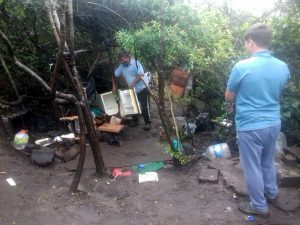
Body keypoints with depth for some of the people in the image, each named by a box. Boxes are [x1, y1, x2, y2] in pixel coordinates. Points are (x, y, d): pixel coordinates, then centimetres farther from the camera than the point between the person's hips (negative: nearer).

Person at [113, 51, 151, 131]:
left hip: (142, 89, -7)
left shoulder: (135, 63, -16)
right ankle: (135, 121, 31)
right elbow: (114, 75, 12)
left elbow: (140, 75, -25)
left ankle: (148, 123, 7)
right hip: (132, 91, 7)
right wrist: (114, 86, 3)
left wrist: (133, 84, -30)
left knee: (144, 107, -4)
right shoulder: (122, 66, 4)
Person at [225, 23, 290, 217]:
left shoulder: (242, 67, -19)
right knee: (268, 161, 26)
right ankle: (272, 192, 47)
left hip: (250, 126, -6)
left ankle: (259, 206, 26)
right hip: (273, 124, 6)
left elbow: (229, 98, -6)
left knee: (252, 167, 11)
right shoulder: (283, 67, -3)